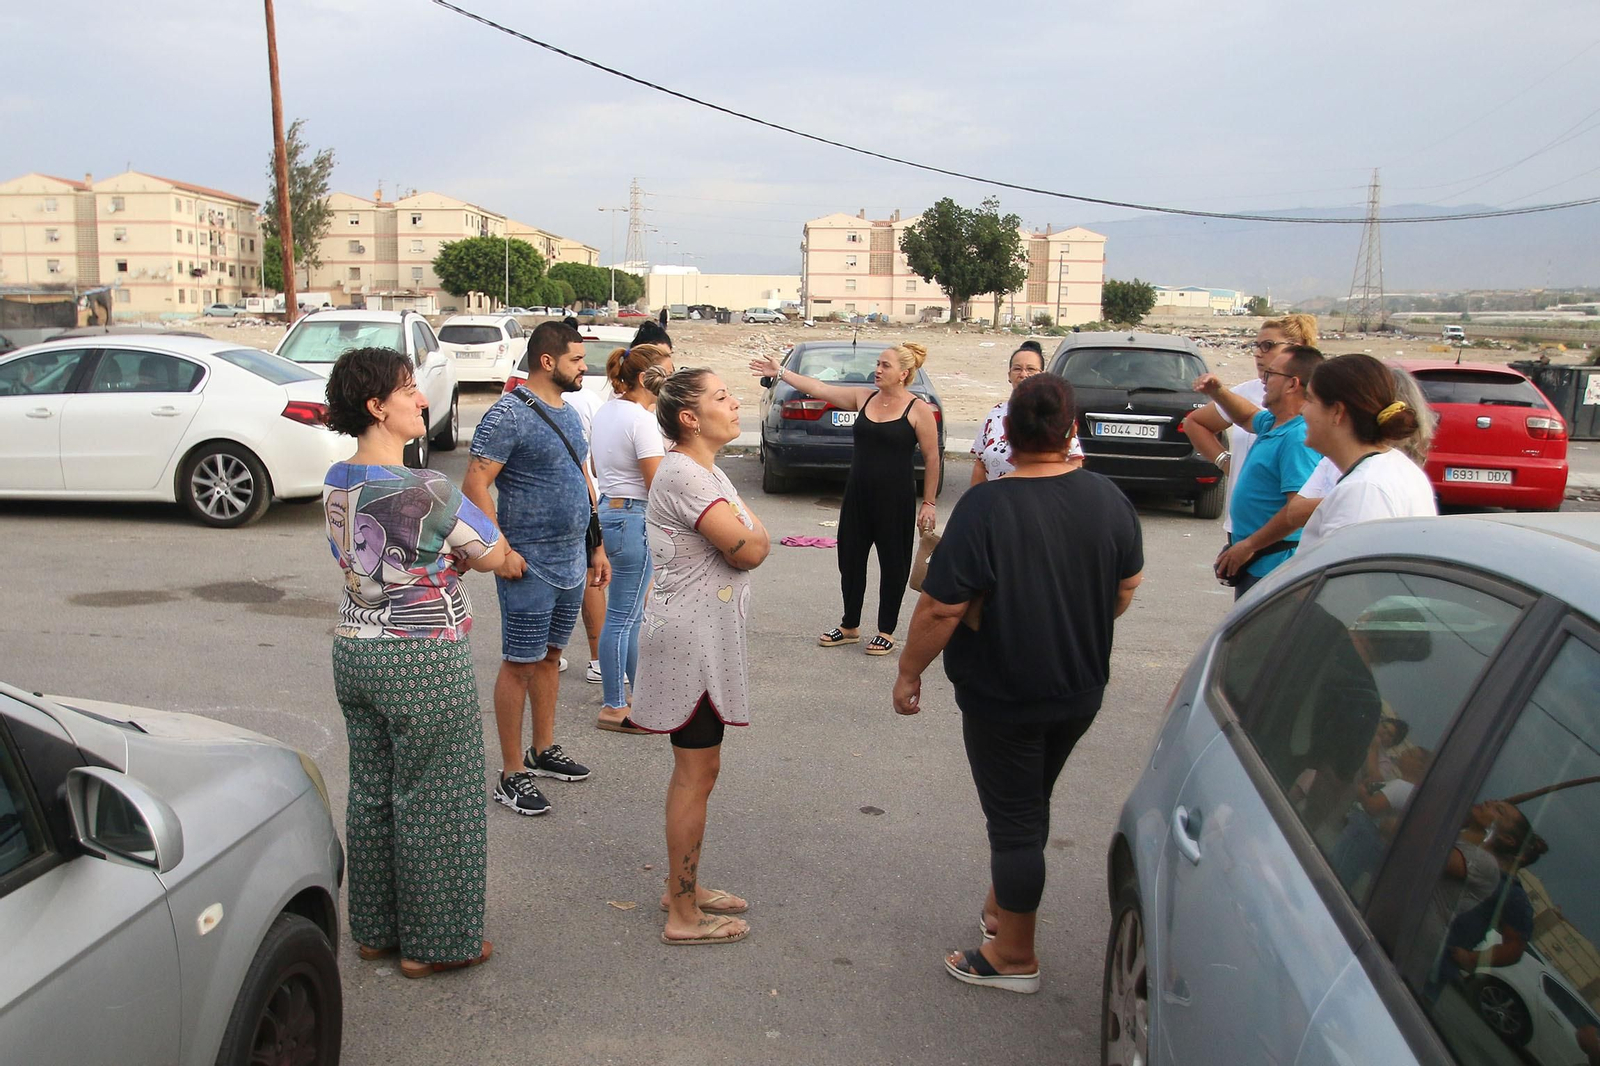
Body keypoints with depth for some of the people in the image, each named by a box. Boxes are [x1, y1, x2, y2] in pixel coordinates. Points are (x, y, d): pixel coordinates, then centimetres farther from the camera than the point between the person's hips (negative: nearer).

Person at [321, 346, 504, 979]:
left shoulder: (337, 482, 3)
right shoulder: (425, 491, -22)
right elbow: (493, 554, -10)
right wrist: (460, 552, 10)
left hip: (354, 651, 8)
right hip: (423, 663, -8)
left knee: (371, 792, 18)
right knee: (432, 801, 6)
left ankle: (375, 930, 32)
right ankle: (433, 943, 19)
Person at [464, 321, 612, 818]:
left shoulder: (569, 413, 12)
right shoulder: (508, 414, -14)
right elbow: (474, 484, -18)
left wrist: (596, 547, 19)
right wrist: (500, 551, -21)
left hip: (571, 562, 8)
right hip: (529, 566, -8)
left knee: (550, 655, 17)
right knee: (520, 664, -1)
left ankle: (544, 750, 31)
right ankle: (512, 774, 8)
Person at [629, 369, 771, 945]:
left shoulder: (708, 471, 14)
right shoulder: (683, 474, -19)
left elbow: (757, 540, 12)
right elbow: (749, 550, -22)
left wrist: (744, 532, -7)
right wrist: (749, 534, -3)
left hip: (708, 635, 10)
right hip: (691, 635, -10)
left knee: (698, 766, 17)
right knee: (697, 772, -2)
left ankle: (683, 887, 30)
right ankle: (683, 914, 9)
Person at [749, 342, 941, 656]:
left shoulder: (918, 410, -9)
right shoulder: (864, 397, 5)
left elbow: (932, 459, -6)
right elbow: (819, 388, 6)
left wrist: (928, 503, -6)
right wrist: (780, 373, 1)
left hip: (895, 499, -5)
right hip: (857, 495, 6)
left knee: (892, 563, 7)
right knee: (850, 559, 13)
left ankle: (886, 631, 22)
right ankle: (850, 626, 29)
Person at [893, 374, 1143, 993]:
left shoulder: (986, 507, -22)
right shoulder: (1108, 498, -5)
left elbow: (942, 609, -22)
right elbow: (1127, 587, 8)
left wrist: (909, 671, -8)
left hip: (1002, 697, -6)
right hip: (1080, 690, 6)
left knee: (1014, 817, 7)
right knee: (1030, 804, 23)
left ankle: (1015, 958, 21)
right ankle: (1000, 910, 41)